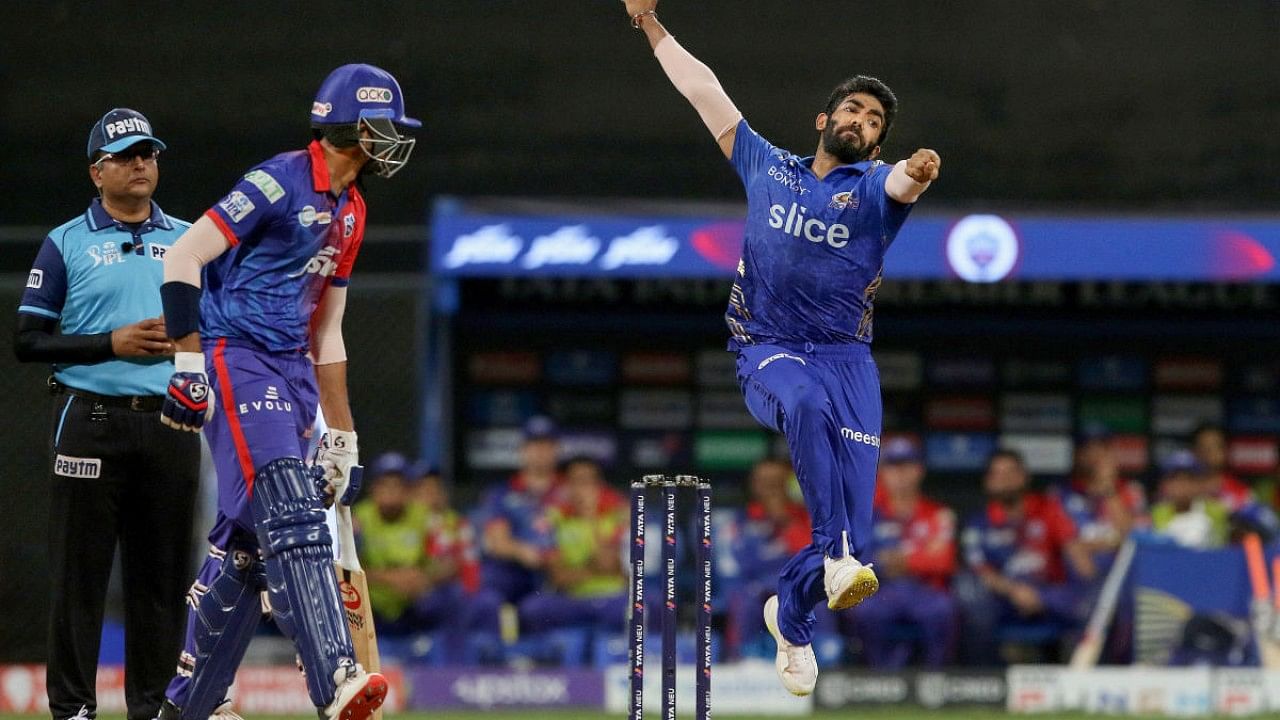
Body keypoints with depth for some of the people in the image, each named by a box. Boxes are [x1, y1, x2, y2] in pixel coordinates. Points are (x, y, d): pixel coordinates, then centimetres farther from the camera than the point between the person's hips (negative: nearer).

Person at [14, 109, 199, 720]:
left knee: (163, 572, 4)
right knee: (80, 571, -4)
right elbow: (28, 341, 0)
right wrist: (111, 343, -11)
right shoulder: (65, 244, 4)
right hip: (90, 420, -3)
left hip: (170, 423, 3)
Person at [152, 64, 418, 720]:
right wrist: (189, 361, -21)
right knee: (293, 522, -20)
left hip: (293, 371, 9)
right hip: (238, 362, -9)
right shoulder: (282, 182, -11)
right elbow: (183, 257, -15)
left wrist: (341, 432, 22)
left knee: (247, 540, 9)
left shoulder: (350, 210, 17)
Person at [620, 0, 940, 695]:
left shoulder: (877, 187, 7)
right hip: (768, 351, 0)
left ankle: (791, 613, 21)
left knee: (854, 526, -9)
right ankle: (836, 558, -45)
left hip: (847, 358, 0)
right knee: (806, 403, -39)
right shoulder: (768, 168, 15)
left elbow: (901, 181, -19)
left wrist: (920, 172, -43)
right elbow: (704, 91, 20)